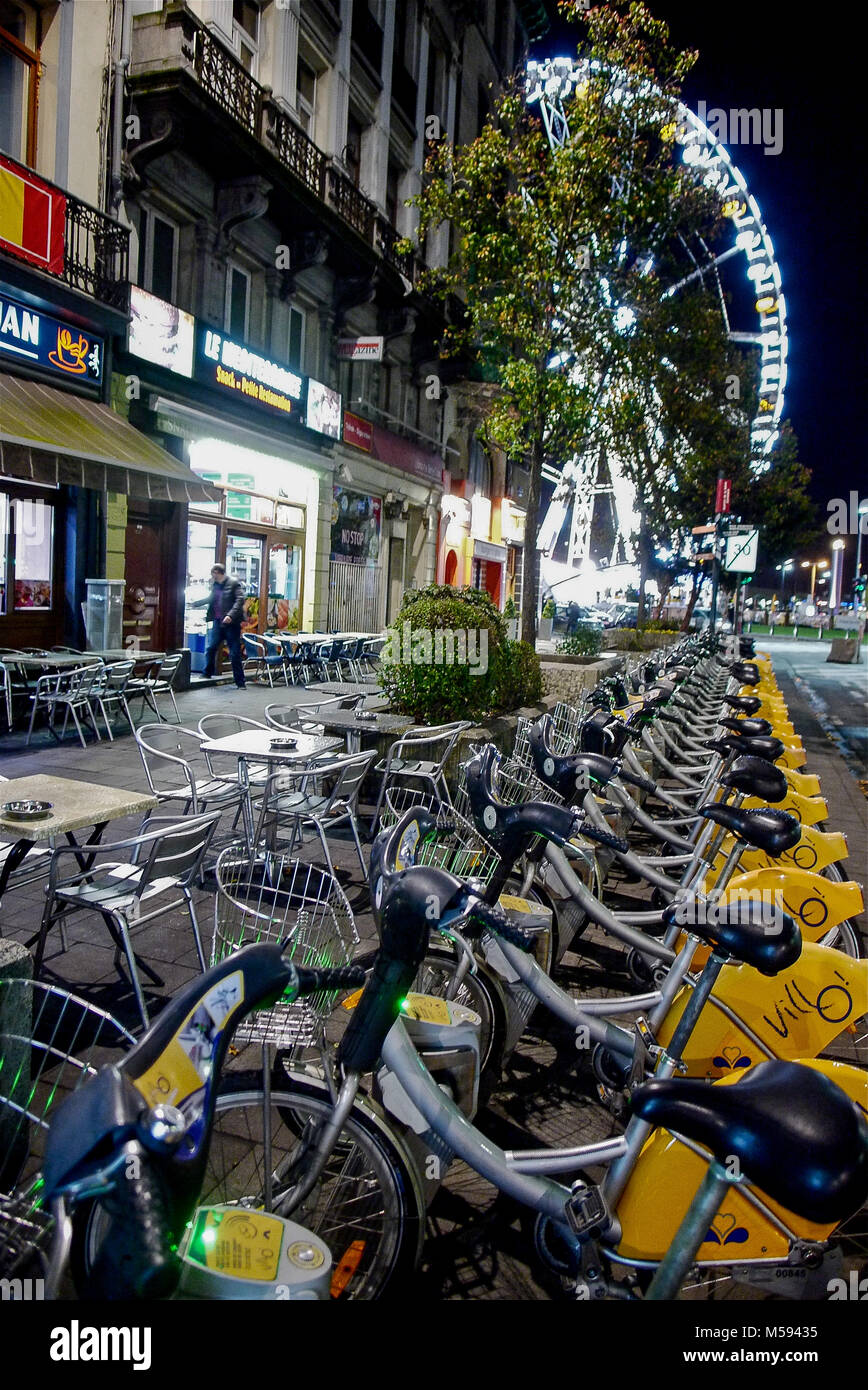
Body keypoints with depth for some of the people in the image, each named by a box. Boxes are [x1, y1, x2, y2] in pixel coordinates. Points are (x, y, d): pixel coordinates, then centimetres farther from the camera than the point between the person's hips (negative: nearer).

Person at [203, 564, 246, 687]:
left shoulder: (234, 583, -7)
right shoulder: (214, 585, 13)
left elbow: (240, 600, -17)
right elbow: (210, 600, 24)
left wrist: (230, 615, -26)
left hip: (231, 623, -6)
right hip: (218, 622, 6)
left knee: (235, 654, -2)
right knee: (210, 649, 8)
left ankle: (240, 682, 5)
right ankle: (207, 673, 28)